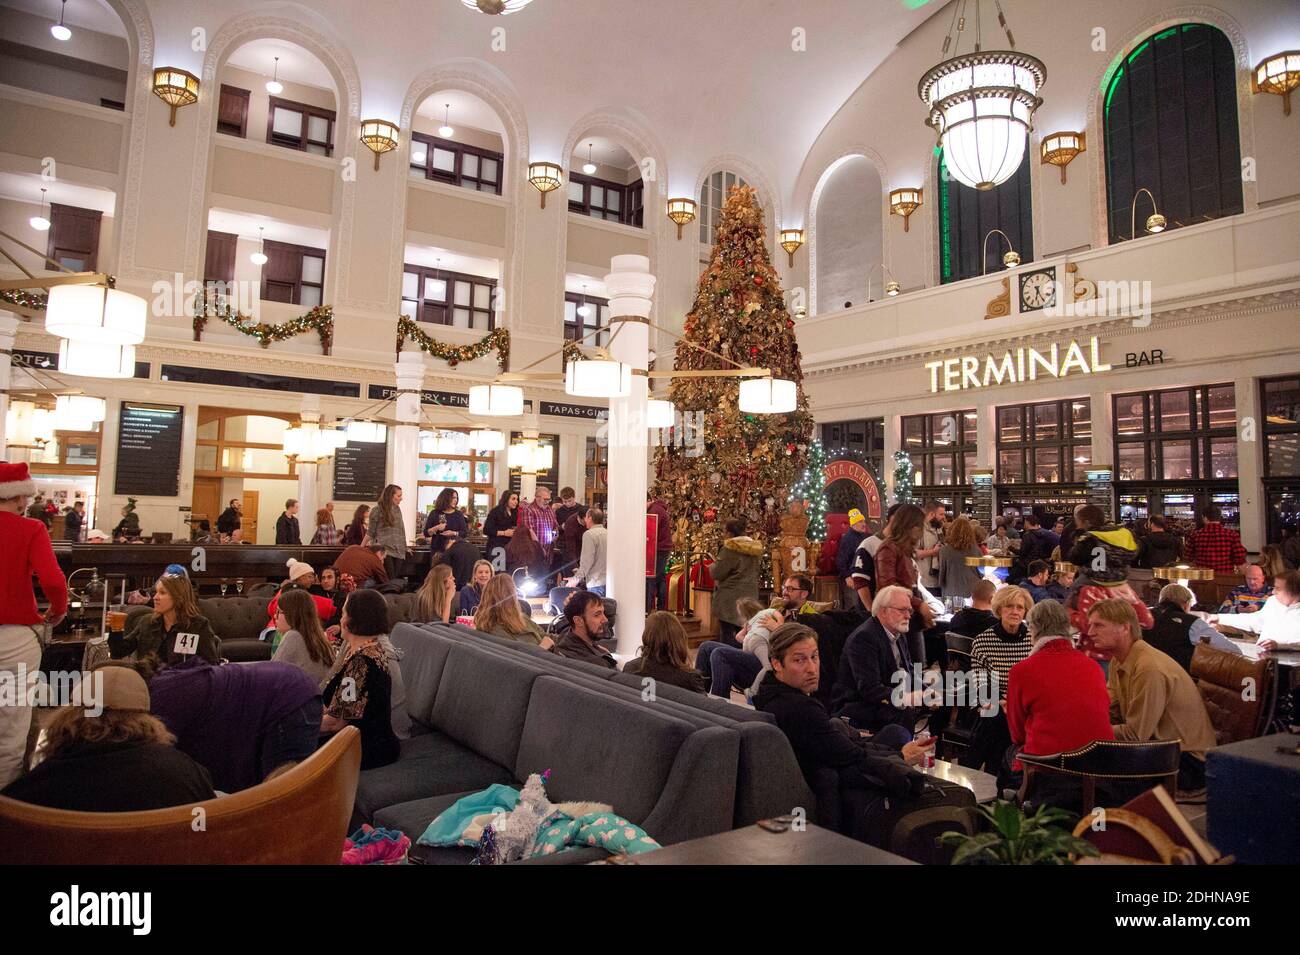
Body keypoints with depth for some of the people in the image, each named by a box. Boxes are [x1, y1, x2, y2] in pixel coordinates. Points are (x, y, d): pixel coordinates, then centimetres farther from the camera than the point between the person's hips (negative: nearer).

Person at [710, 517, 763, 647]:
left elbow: (717, 573, -15)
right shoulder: (754, 548, 8)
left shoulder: (730, 548, -15)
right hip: (749, 596, 7)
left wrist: (714, 564, 8)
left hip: (730, 599, -7)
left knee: (727, 635, -2)